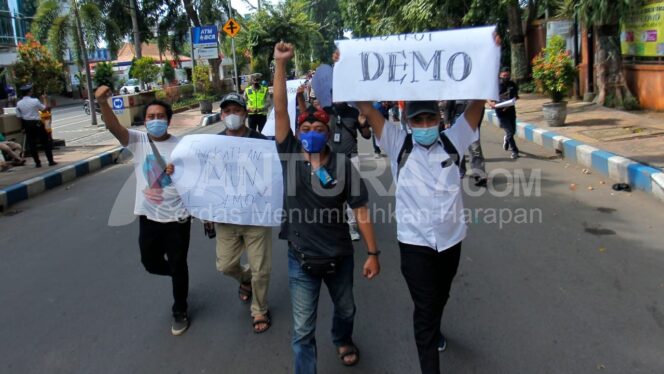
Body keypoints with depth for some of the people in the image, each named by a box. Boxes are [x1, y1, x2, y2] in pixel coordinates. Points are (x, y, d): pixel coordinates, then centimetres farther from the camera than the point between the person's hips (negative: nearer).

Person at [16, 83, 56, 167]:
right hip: (37, 124, -3)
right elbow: (43, 108, 2)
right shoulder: (35, 101, -13)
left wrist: (23, 127, 12)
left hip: (27, 125, 3)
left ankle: (37, 162, 12)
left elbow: (19, 116, 1)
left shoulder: (19, 103, -3)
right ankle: (51, 161, 6)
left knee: (31, 144, 10)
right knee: (45, 142, 7)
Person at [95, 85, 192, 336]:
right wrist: (103, 103, -39)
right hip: (149, 216, 2)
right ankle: (176, 275, 50)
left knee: (177, 266, 10)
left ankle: (179, 311, 30)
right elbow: (114, 128, -23)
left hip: (177, 216, -2)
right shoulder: (137, 141, -4)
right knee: (151, 263, 18)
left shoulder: (180, 146, -6)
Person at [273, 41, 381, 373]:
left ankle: (343, 341, 59)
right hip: (301, 258, -1)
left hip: (340, 255, 2)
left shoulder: (343, 165, -10)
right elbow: (279, 110, -17)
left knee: (345, 309, 27)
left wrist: (373, 253, -9)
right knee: (302, 330, 5)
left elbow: (361, 211, -8)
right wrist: (281, 63, -23)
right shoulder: (290, 155, -9)